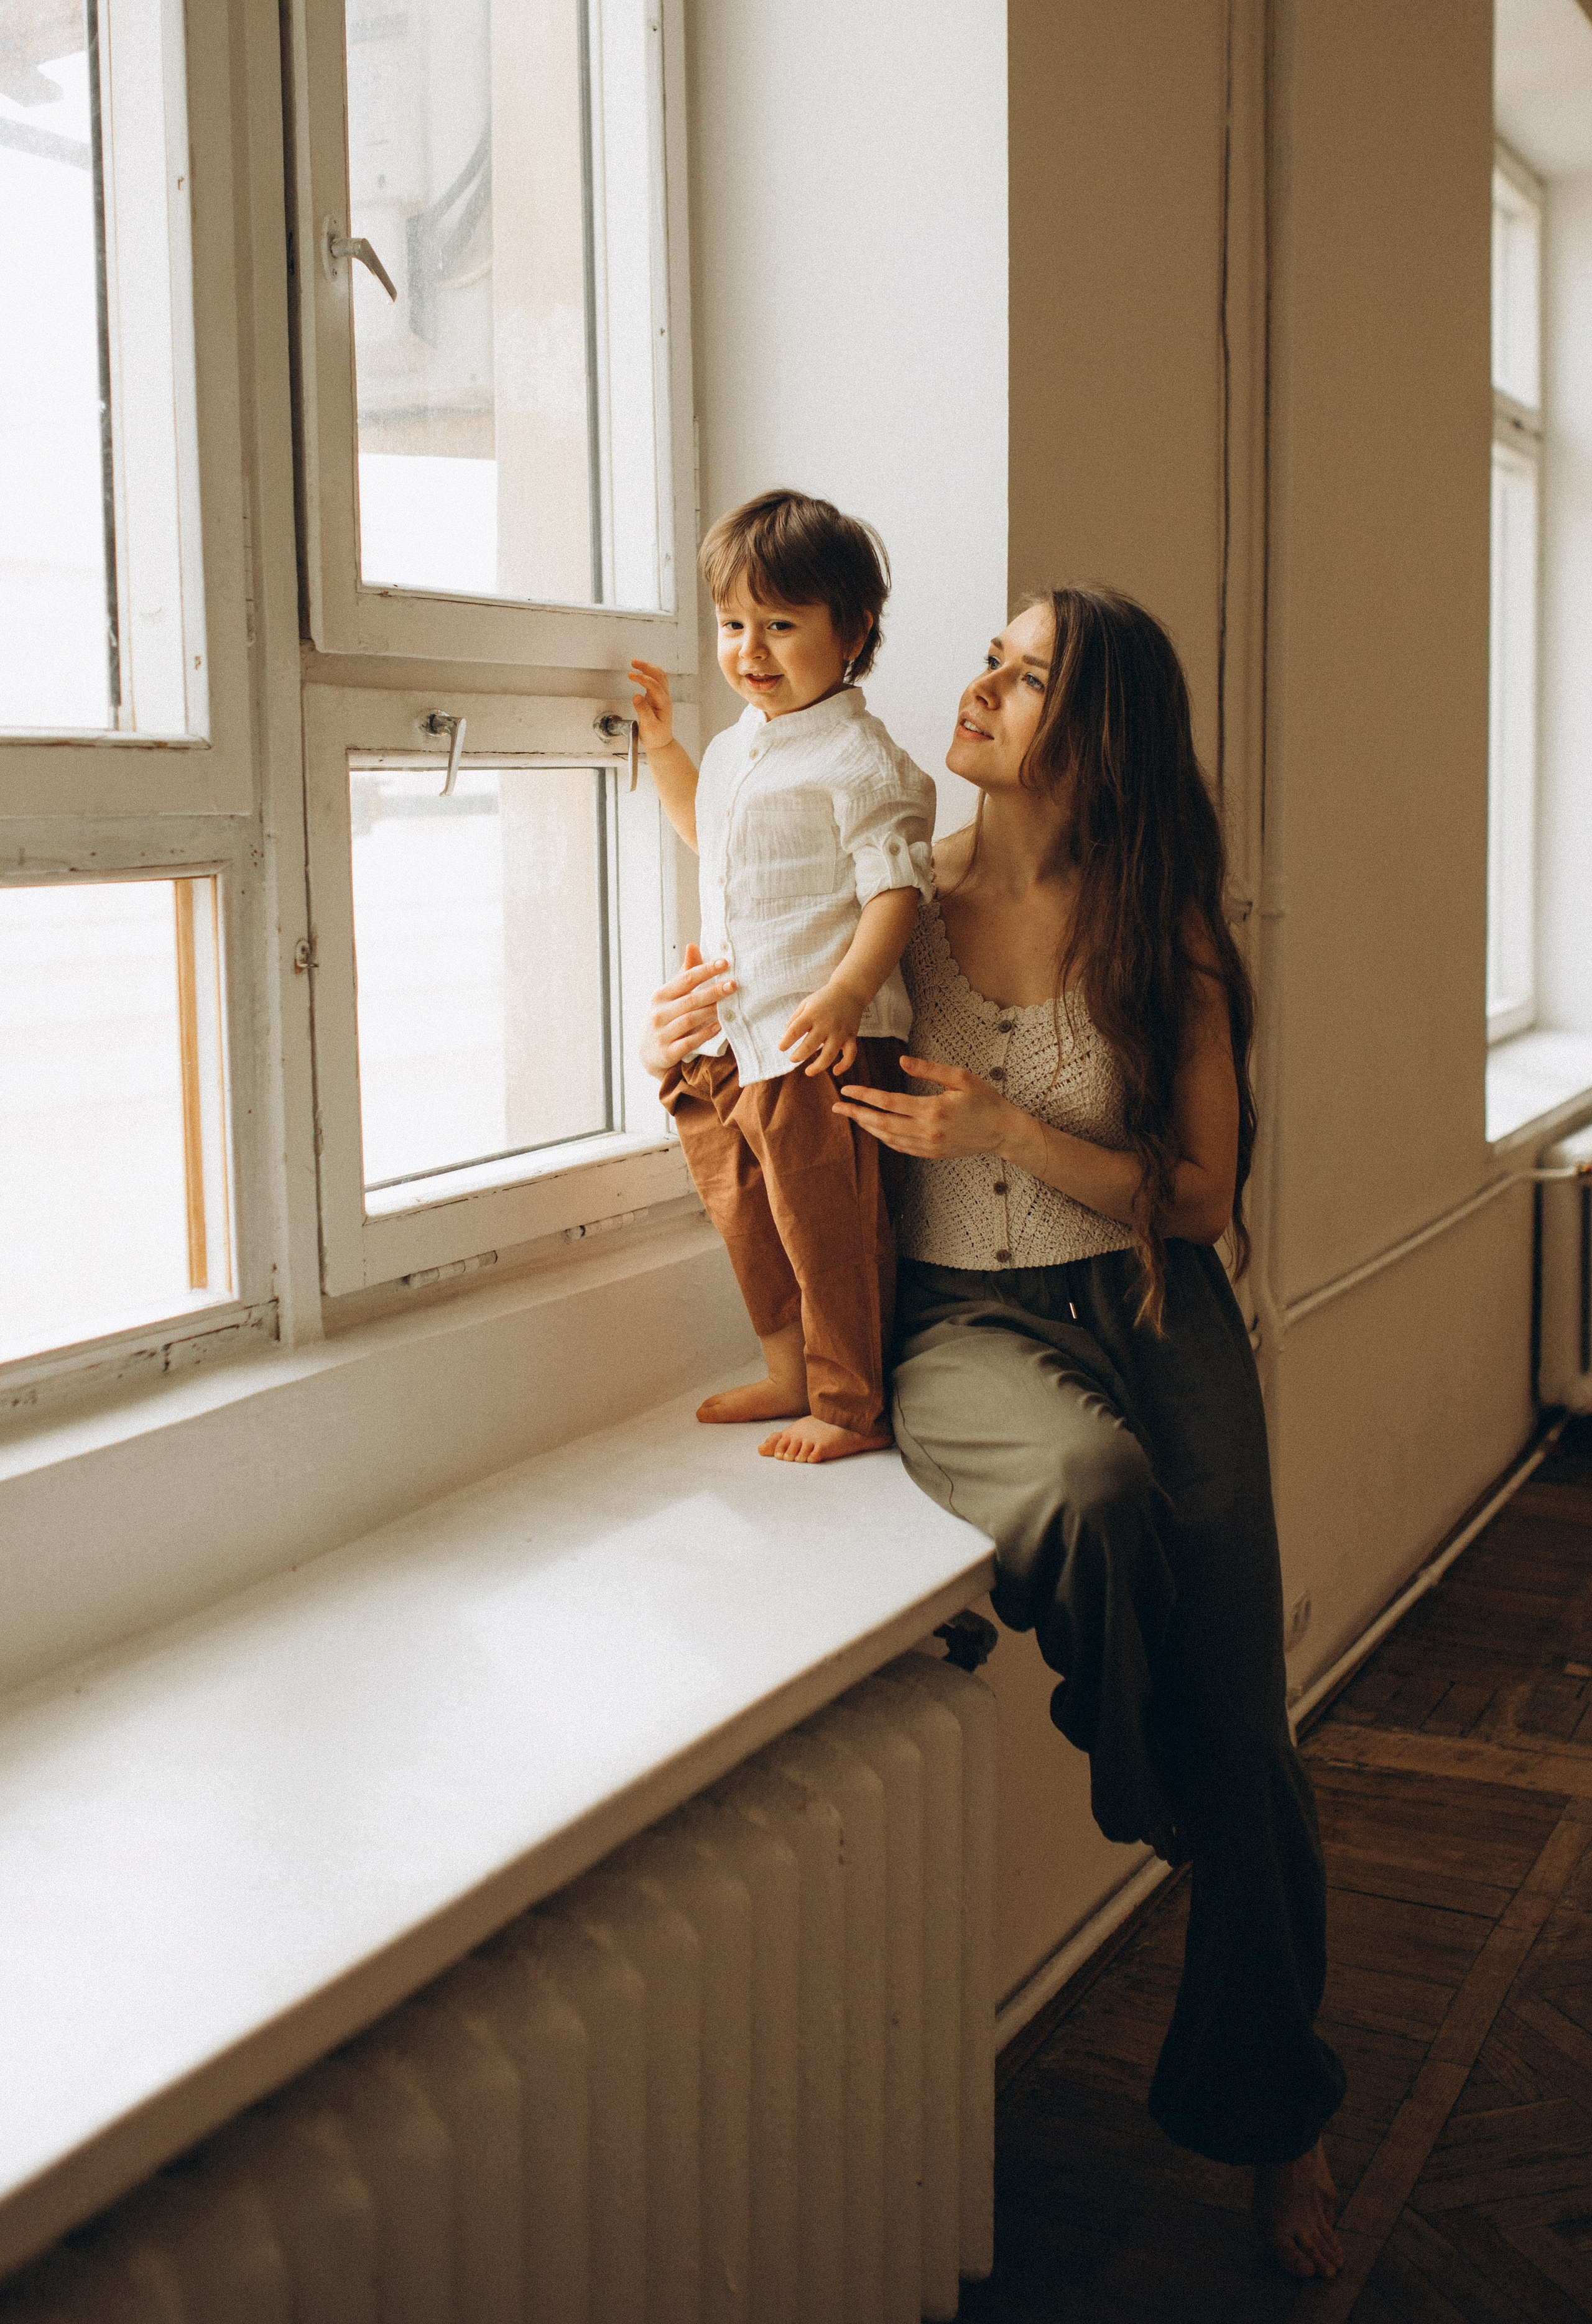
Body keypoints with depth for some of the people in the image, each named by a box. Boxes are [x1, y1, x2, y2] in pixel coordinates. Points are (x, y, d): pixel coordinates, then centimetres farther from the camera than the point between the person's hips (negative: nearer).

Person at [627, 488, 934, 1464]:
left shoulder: (860, 761, -12)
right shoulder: (737, 749, 15)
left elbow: (896, 889, -19)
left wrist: (846, 992, -33)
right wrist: (660, 742, 28)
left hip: (822, 1040, -9)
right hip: (736, 1034, 9)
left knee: (829, 1231, -2)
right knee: (748, 1218, 18)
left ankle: (854, 1409, 12)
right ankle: (792, 1375, 34)